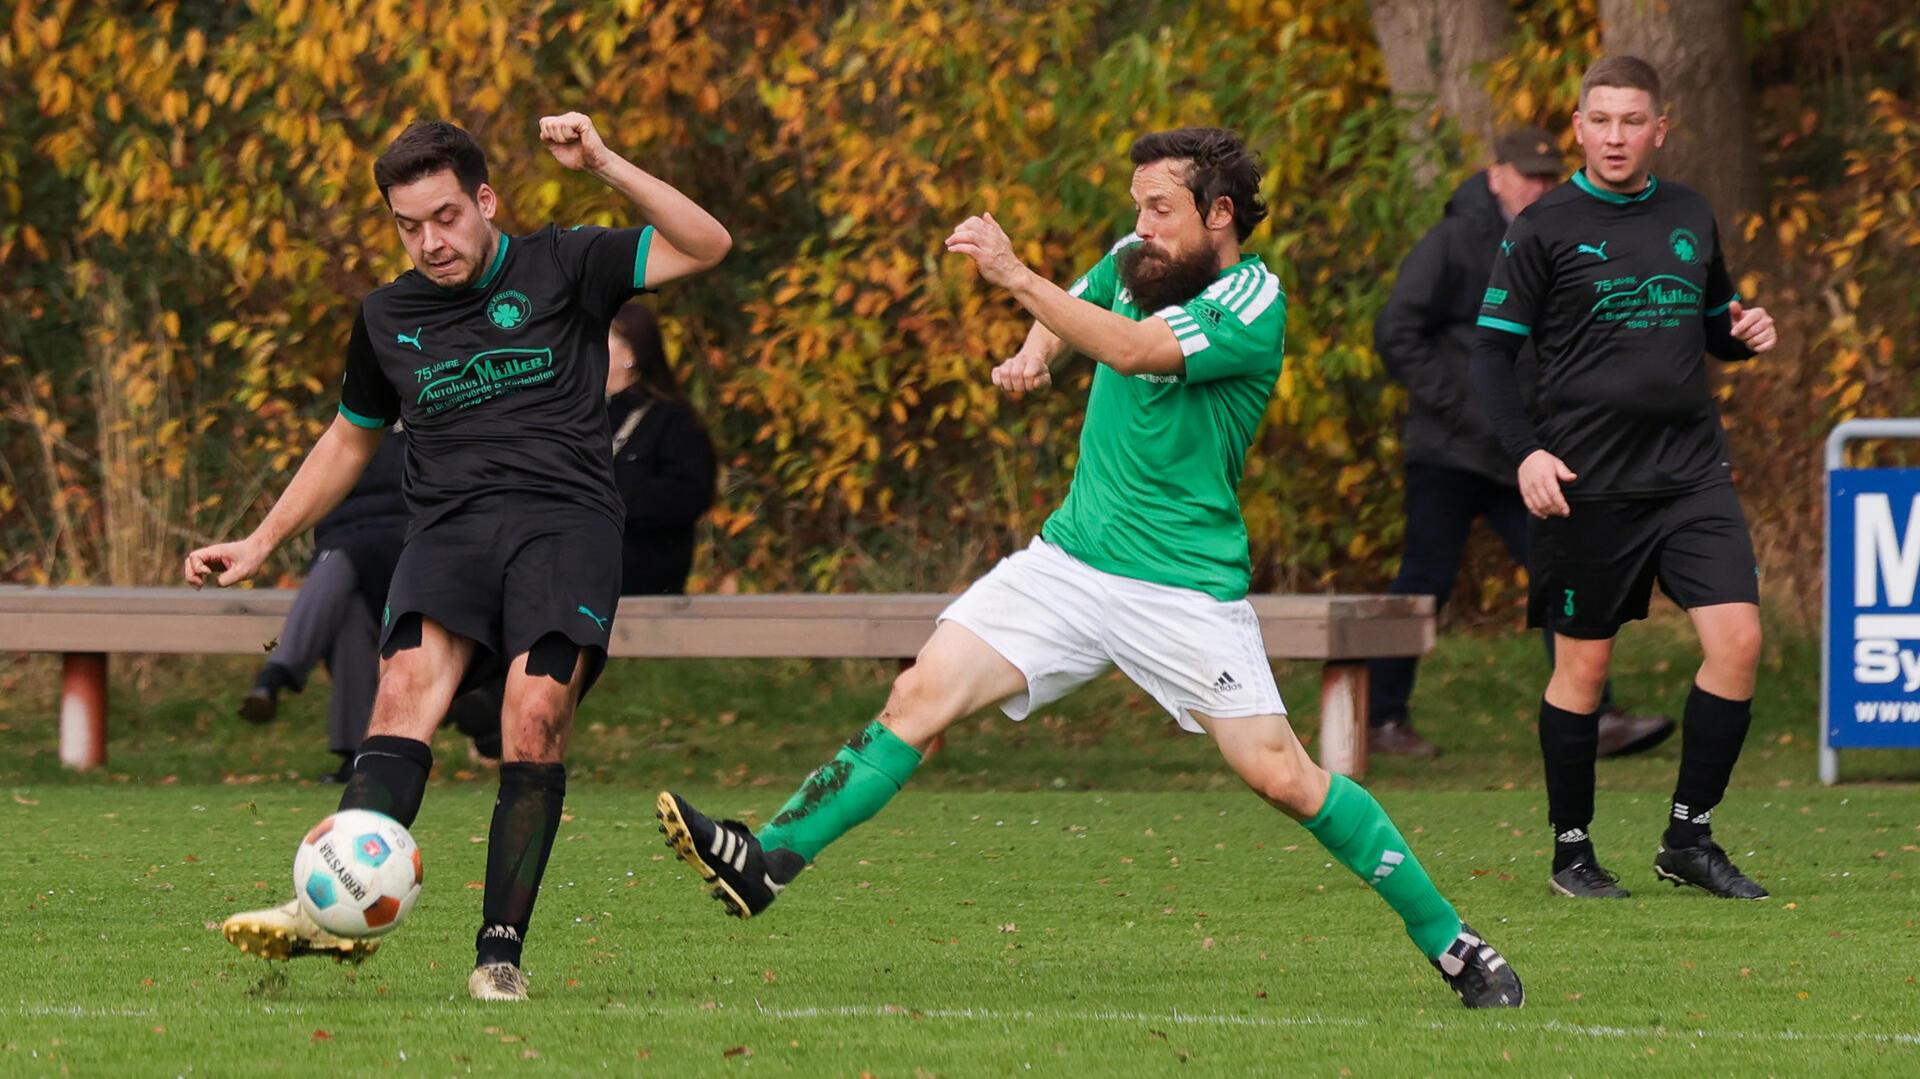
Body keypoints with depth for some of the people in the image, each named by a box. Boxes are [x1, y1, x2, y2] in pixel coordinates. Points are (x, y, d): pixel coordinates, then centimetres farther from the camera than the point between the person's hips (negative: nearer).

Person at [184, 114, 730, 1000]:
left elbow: (706, 247, -1)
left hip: (566, 514, -2)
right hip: (452, 521, 2)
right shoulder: (388, 316, 19)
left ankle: (501, 951, -20)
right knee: (407, 685, -26)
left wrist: (602, 165, -10)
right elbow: (351, 439, 34)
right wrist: (262, 542, 29)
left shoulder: (560, 266, 8)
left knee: (537, 714, -24)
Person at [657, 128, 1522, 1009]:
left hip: (1185, 588, -6)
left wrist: (1014, 275, -33)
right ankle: (767, 862, -9)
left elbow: (1134, 349, -30)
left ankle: (1450, 943, 1)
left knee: (1280, 776, -11)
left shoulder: (1250, 303, -14)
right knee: (921, 695, -8)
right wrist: (1032, 354, 7)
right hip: (1069, 562, 6)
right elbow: (1073, 310, 30)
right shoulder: (1137, 264, 7)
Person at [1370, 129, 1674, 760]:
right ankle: (1381, 720, 8)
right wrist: (1457, 405, -18)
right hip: (1450, 453, -6)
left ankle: (1595, 719, -4)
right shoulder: (1454, 245, -7)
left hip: (1521, 458, 6)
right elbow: (1396, 335, -13)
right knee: (1426, 581, -2)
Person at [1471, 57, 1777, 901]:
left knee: (1737, 639, -9)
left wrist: (1744, 332, 1)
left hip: (1692, 473, 4)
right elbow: (1492, 350, -2)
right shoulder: (1543, 229, -3)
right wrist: (1525, 451, -15)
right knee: (1584, 665, 2)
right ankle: (1572, 852, 16)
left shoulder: (1691, 219, 11)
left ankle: (1689, 838, 4)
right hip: (1588, 480, -4)